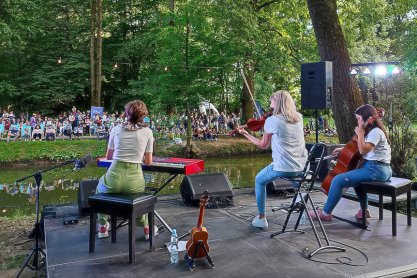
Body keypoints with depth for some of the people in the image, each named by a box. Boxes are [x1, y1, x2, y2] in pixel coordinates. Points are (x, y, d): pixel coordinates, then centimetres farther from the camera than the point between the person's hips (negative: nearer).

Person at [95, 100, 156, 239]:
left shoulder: (116, 129, 7)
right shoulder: (147, 132, 4)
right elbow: (148, 162, 7)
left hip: (114, 179, 1)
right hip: (134, 181, 0)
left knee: (100, 186, 38)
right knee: (141, 189, 38)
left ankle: (102, 227, 40)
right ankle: (146, 227, 35)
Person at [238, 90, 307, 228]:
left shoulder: (272, 120, -11)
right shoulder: (299, 118, 4)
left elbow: (263, 145, 1)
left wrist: (246, 134, 12)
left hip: (283, 167, -5)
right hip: (301, 167, 5)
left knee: (259, 180, 21)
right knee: (296, 176, 41)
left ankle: (261, 218, 20)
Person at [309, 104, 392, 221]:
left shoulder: (376, 132, -13)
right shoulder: (372, 131, 19)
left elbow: (363, 150, -23)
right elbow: (361, 148, 28)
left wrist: (360, 133, -15)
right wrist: (344, 149, 19)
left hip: (375, 170, -11)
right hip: (380, 169, 11)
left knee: (338, 180, -15)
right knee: (356, 176, 38)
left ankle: (326, 213, -4)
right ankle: (364, 210, 36)